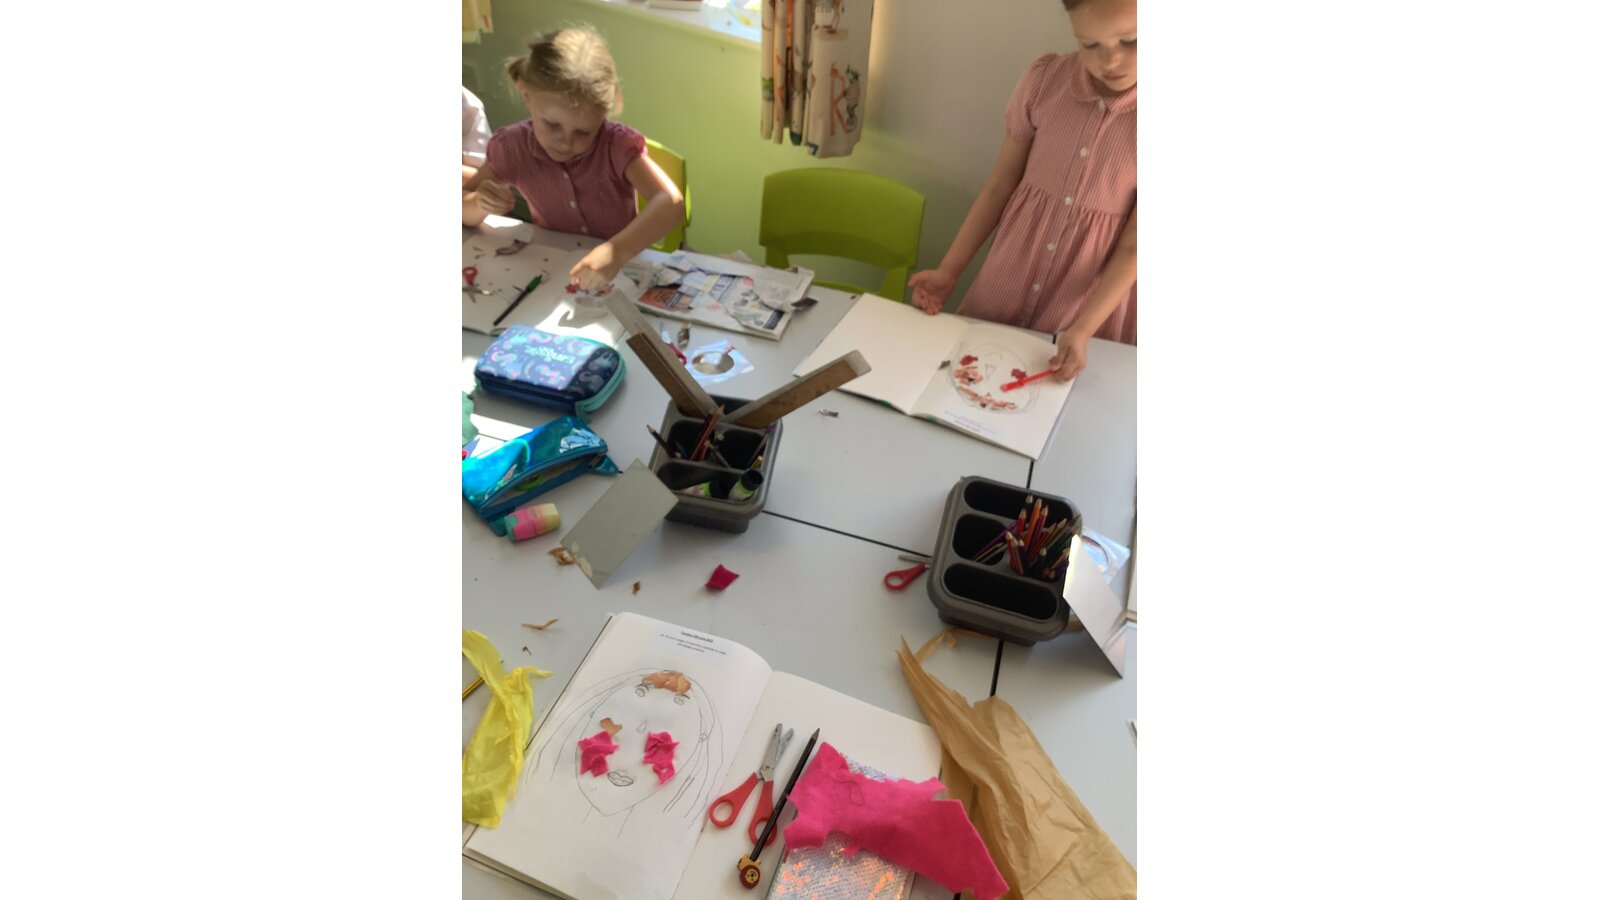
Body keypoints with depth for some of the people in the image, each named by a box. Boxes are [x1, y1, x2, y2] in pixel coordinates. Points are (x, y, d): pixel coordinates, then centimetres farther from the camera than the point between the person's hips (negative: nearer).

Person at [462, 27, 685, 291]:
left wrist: (616, 252, -47)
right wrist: (480, 204, -22)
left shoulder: (617, 145, -18)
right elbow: (463, 210, 3)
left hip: (620, 271, -3)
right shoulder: (512, 148, -8)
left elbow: (671, 202, -33)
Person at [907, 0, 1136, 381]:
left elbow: (1133, 247, -14)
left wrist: (1083, 329, -24)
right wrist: (949, 270, -3)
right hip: (1005, 285, 2)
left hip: (1088, 303, -2)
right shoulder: (1045, 80, -10)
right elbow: (1001, 183, -1)